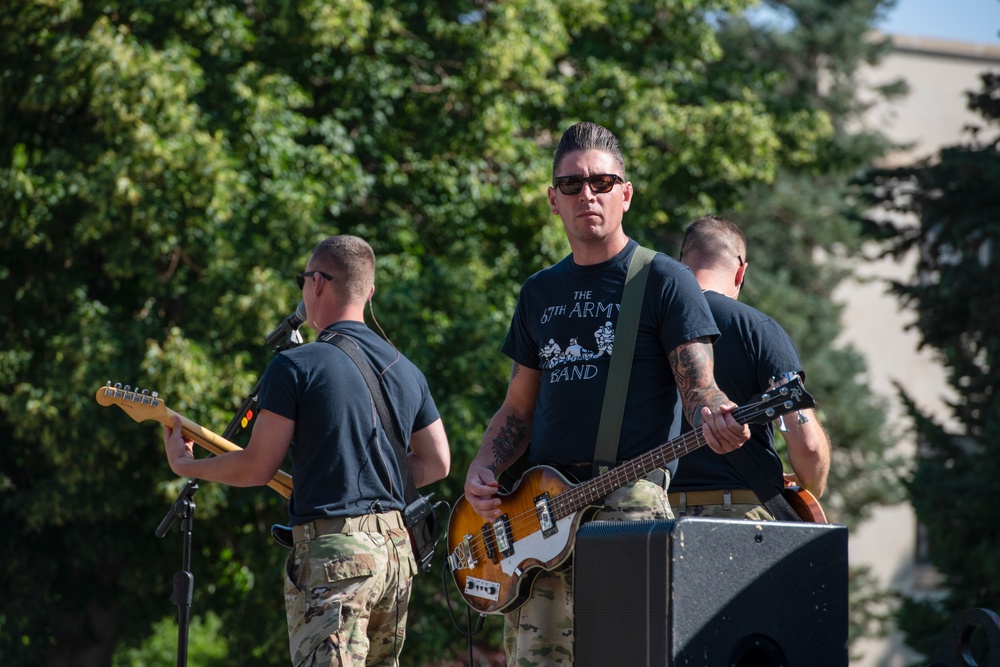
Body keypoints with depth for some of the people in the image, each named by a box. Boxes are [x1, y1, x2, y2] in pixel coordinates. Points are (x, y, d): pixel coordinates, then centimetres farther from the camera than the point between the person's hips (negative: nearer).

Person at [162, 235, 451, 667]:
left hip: (331, 553, -7)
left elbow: (257, 468, -6)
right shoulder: (407, 371, 13)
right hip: (396, 549, 7)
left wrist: (185, 466, 10)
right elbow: (437, 462, 17)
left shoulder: (294, 367, -8)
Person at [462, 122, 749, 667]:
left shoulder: (663, 280, 2)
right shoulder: (539, 293, 19)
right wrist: (483, 471, 4)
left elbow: (697, 387, -3)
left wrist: (713, 417, -27)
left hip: (630, 501, -5)